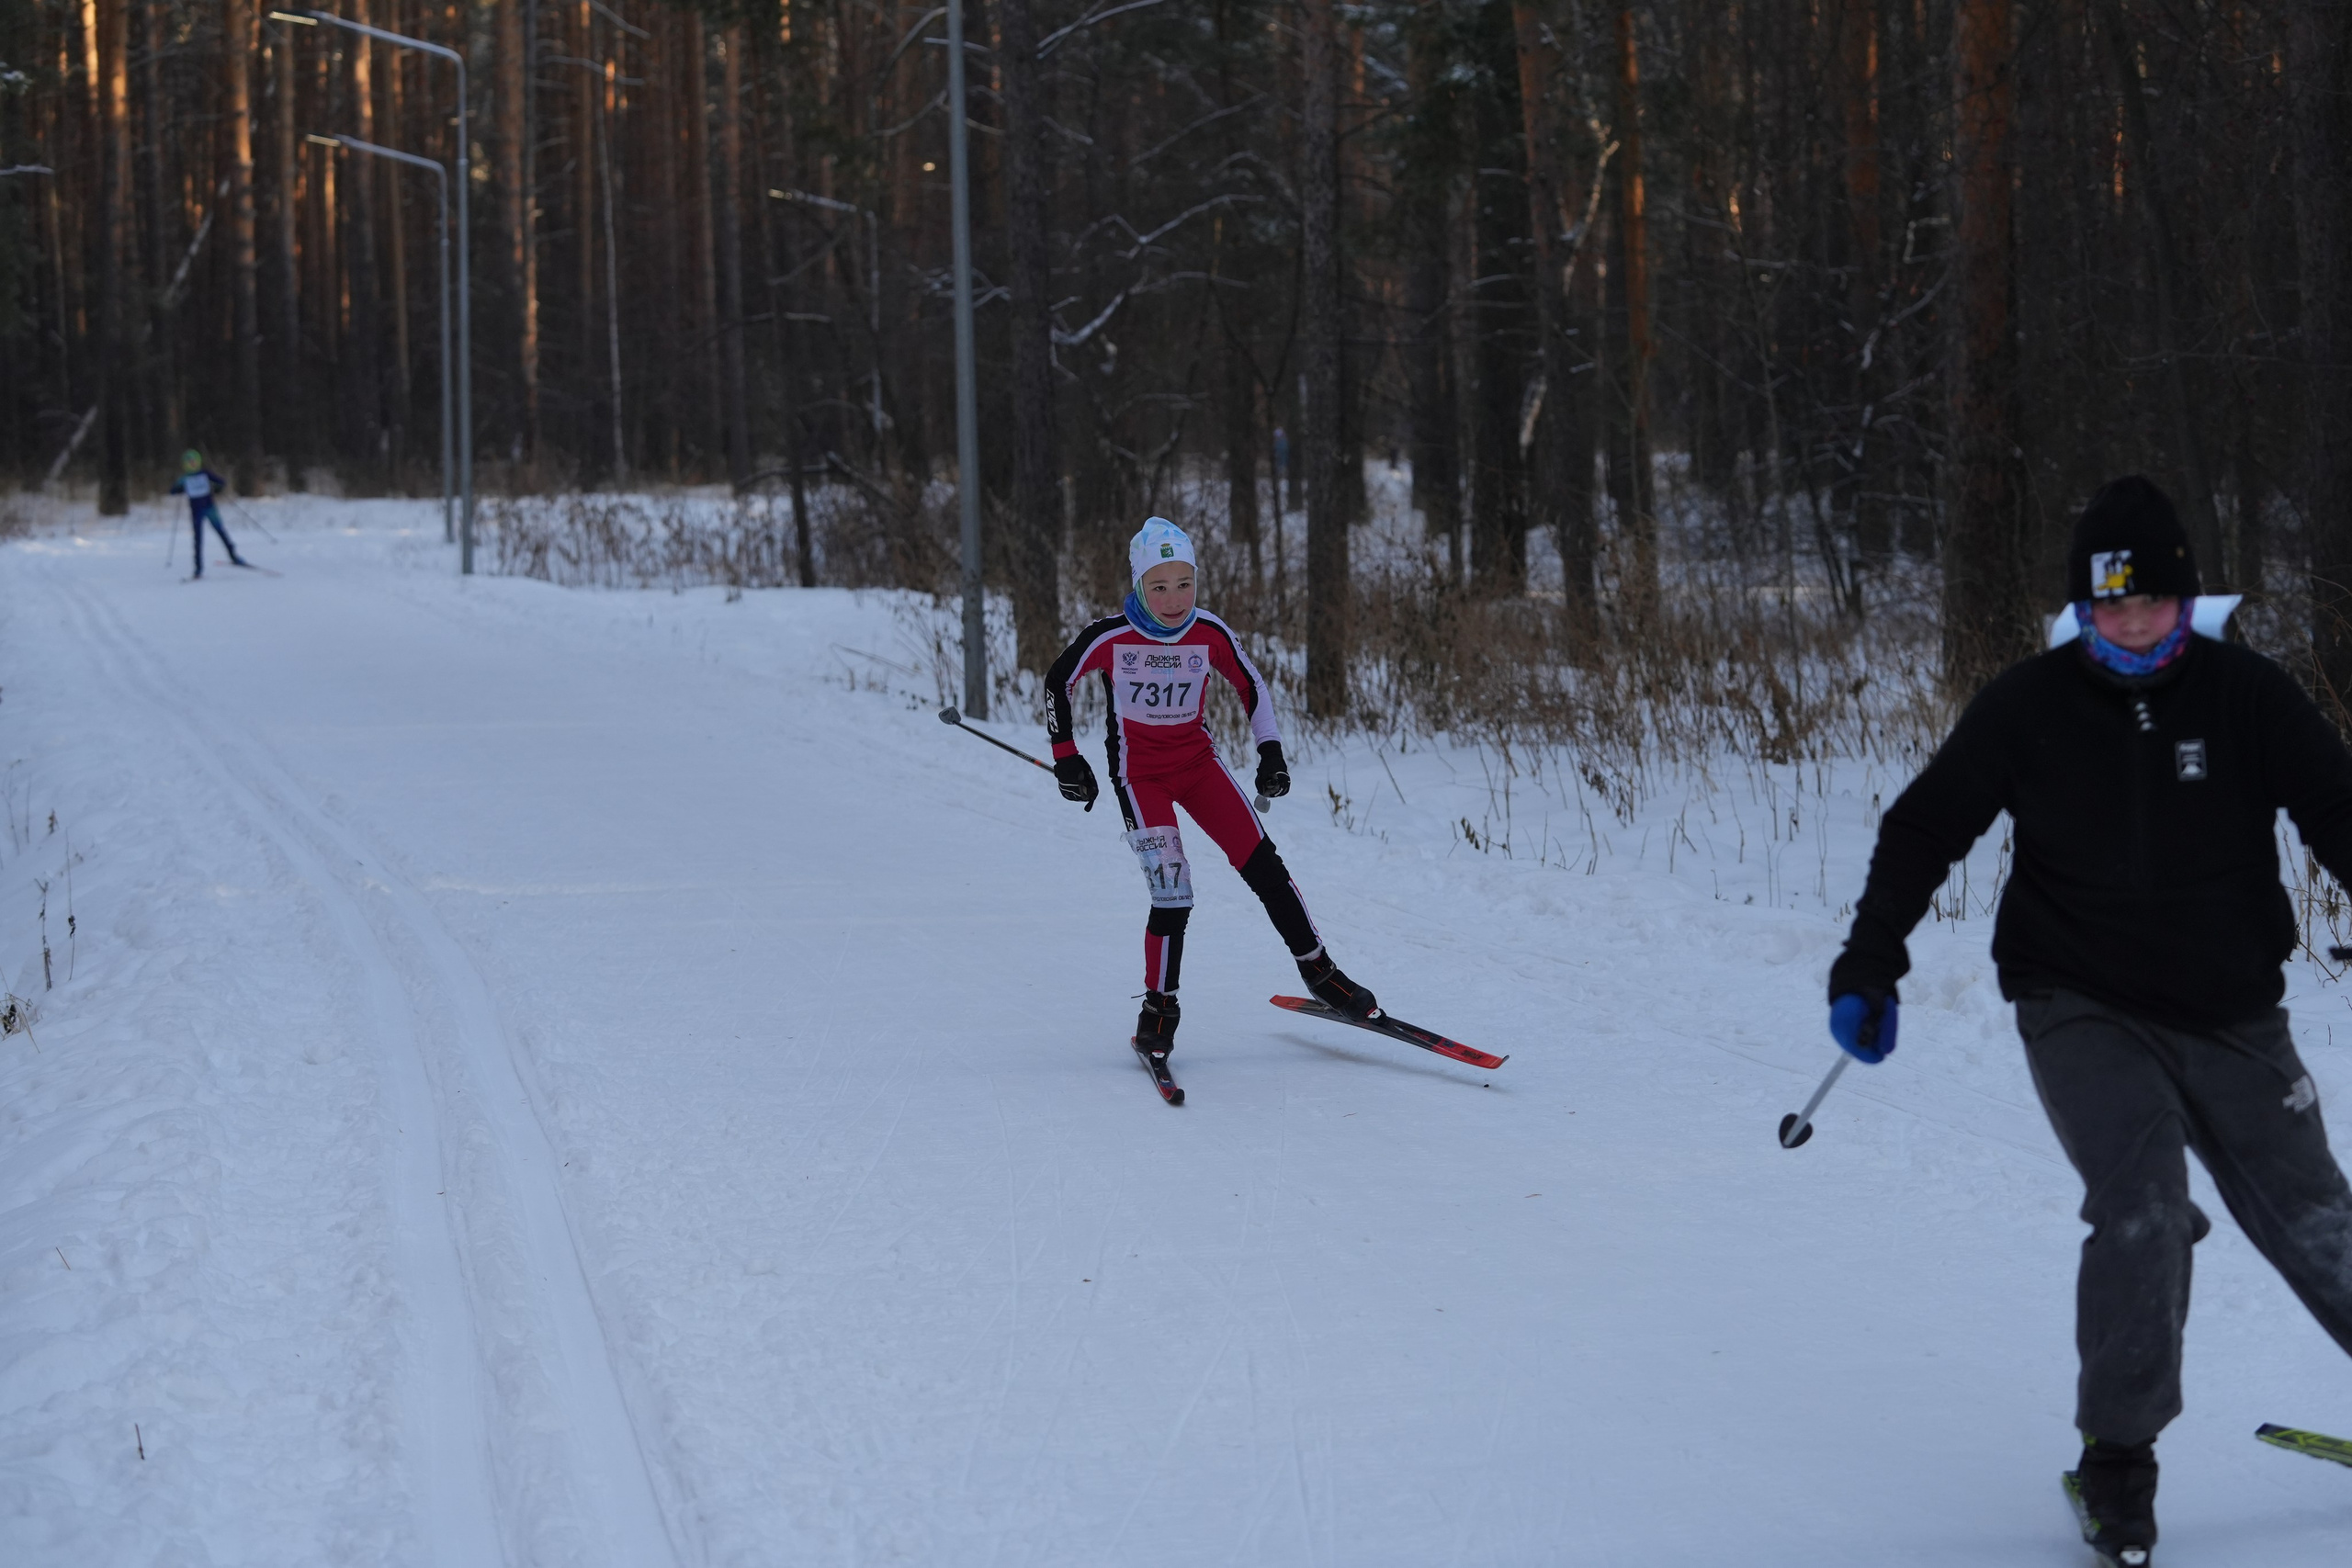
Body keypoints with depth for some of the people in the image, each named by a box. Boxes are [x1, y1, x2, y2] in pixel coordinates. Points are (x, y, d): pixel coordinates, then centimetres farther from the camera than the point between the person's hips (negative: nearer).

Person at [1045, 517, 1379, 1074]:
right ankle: (1159, 1008, 3)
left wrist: (1270, 751, -1)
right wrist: (1066, 758, -1)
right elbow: (1057, 682, -1)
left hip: (1198, 761, 3)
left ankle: (1319, 971, 7)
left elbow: (1252, 685, 7)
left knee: (1264, 866, -9)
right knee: (1172, 896, -16)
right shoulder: (1110, 638, -17)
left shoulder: (1210, 635, -10)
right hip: (1139, 773, -3)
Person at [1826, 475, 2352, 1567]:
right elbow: (1924, 829, 0)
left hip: (2232, 1016, 2)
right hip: (2085, 1011, -2)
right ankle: (2117, 1460, -10)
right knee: (2144, 1209, -23)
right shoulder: (2031, 707, -7)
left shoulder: (2244, 694, -7)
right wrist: (1870, 966, -9)